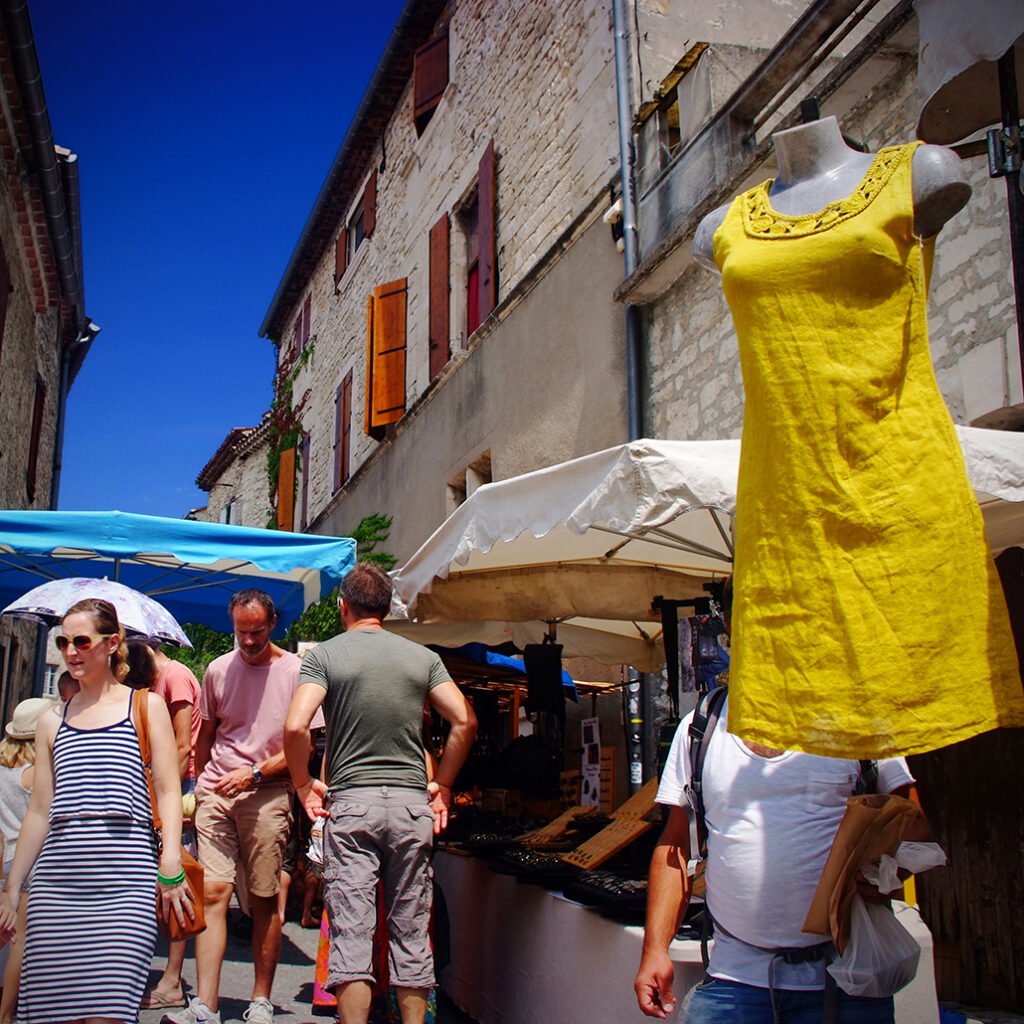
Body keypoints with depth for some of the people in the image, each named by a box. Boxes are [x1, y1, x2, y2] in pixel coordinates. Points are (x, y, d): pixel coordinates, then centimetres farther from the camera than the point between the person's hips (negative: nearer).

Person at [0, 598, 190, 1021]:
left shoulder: (146, 706, 7)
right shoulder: (51, 722, 17)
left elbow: (168, 790, 2)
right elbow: (39, 811, 17)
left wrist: (171, 866, -9)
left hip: (124, 882, -4)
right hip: (55, 882, 4)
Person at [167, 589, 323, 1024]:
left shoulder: (295, 671, -1)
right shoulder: (218, 669, 10)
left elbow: (304, 744, -3)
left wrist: (254, 773, -11)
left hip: (268, 796, -2)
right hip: (217, 793, 3)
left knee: (264, 900, 2)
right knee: (213, 892, -7)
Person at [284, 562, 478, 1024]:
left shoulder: (325, 654, -1)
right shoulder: (423, 657, 8)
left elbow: (295, 727, -14)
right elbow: (465, 722, 1)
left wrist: (303, 784, 1)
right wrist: (442, 786, 10)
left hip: (350, 801, -2)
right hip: (412, 803, 3)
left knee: (351, 934, 1)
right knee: (412, 934, 11)